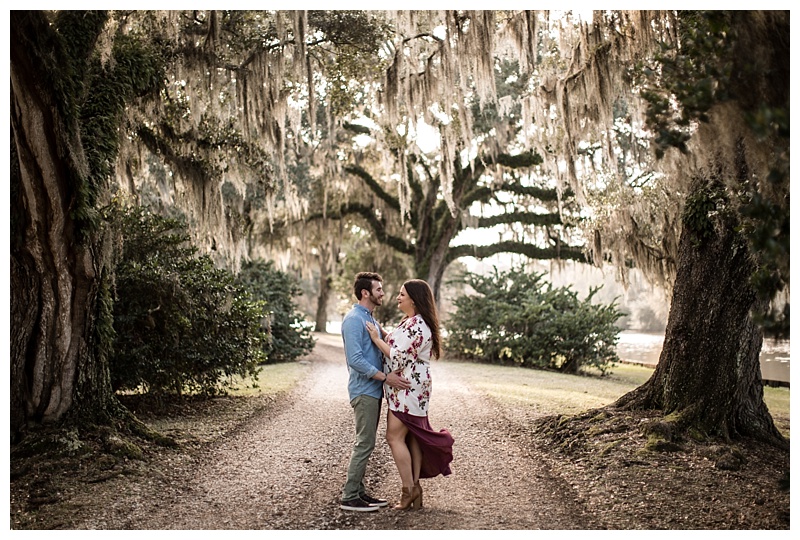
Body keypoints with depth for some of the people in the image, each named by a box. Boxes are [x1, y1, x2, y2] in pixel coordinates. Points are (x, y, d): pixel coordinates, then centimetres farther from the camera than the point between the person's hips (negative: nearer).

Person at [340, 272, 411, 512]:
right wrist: (385, 377, -23)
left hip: (373, 390, 10)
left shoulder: (370, 319, 17)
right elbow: (355, 359, -23)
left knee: (365, 443, 13)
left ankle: (358, 491, 20)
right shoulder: (354, 320, -15)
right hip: (364, 391, -10)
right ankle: (349, 497, 0)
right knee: (364, 443, -7)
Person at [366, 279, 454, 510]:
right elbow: (397, 345, 17)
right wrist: (380, 332, 9)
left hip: (407, 388, -11)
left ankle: (408, 489, -1)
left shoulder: (415, 325, -18)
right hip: (408, 388, 11)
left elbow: (398, 357, -20)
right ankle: (415, 487, 17)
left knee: (394, 437, -6)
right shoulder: (410, 322, 16)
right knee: (412, 436, 12)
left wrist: (376, 339, -10)